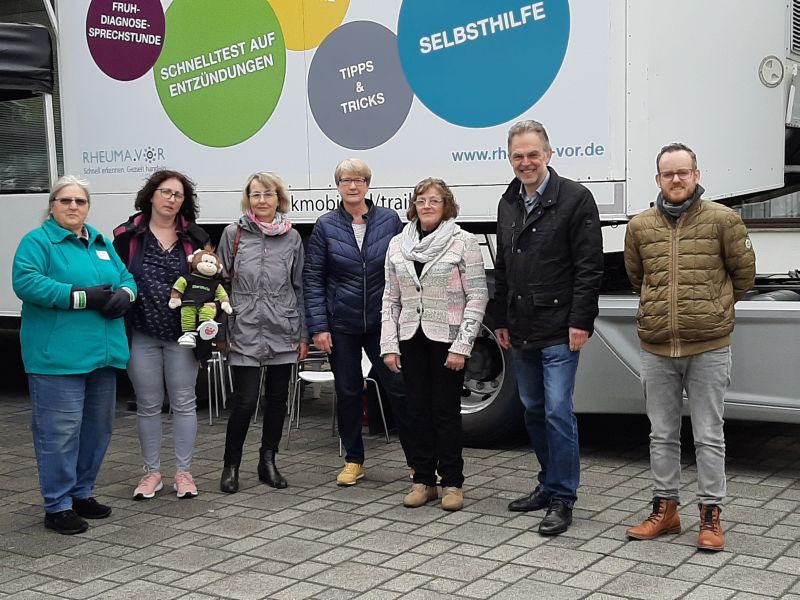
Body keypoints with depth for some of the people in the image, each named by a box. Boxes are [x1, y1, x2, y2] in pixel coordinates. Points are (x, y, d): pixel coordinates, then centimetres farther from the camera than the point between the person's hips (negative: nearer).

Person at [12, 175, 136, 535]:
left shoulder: (101, 243, 19)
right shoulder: (37, 242, -3)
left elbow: (126, 277, 20)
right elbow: (26, 282, -17)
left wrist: (124, 294, -6)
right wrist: (82, 297, -21)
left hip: (103, 353, 7)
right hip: (58, 355, -7)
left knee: (97, 428, 13)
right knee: (60, 430, -7)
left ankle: (82, 493, 27)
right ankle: (58, 506, 2)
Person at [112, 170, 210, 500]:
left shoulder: (194, 236, 5)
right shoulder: (127, 235, 2)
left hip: (181, 335, 1)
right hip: (141, 335, 0)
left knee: (183, 403, 6)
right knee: (148, 405, 8)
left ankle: (184, 472, 17)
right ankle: (152, 472, 20)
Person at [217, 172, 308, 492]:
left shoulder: (292, 238, 6)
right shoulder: (233, 234, 1)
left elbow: (300, 287, 10)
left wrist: (304, 334, 7)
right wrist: (222, 332, 0)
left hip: (283, 333, 3)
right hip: (245, 332, -2)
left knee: (277, 399, 9)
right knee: (245, 401, -5)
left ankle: (268, 461, 24)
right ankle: (231, 465, 12)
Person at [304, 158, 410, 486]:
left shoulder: (390, 220, 0)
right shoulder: (325, 226, 0)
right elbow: (313, 278, 0)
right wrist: (318, 326, -6)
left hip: (383, 321, 0)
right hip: (341, 324, 1)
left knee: (399, 388, 0)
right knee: (348, 392, 9)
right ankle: (353, 461, 23)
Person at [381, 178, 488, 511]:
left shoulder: (463, 242, -5)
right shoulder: (398, 245, 7)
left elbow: (477, 298, -8)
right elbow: (391, 299, 10)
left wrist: (461, 346, -14)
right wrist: (389, 345, 2)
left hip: (447, 339, -4)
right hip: (411, 338, 4)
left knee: (446, 409, 0)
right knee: (417, 409, 7)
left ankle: (451, 483, 11)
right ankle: (423, 480, 17)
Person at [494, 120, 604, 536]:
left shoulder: (575, 198, -8)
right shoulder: (508, 204, 13)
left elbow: (589, 268, -12)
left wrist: (580, 322, -16)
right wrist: (502, 321, 15)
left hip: (559, 332, -7)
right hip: (520, 332, 7)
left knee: (557, 412, -8)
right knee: (534, 412, 14)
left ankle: (562, 498, 2)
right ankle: (549, 484, 27)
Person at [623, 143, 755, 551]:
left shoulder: (723, 220, -4)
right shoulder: (639, 227, 3)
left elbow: (743, 274, 7)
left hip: (708, 348, -3)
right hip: (656, 349, 3)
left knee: (709, 437, 4)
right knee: (662, 435, 12)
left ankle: (710, 515, 15)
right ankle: (664, 510, 24)